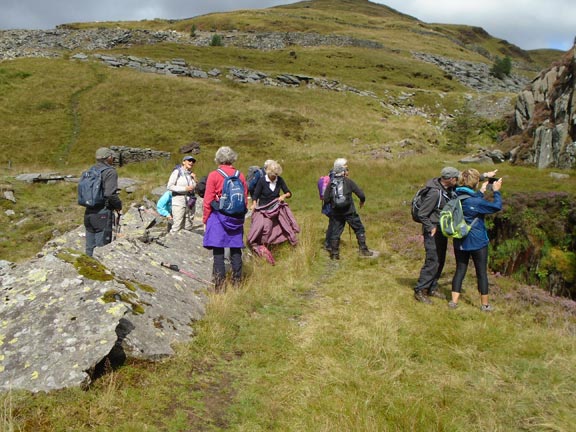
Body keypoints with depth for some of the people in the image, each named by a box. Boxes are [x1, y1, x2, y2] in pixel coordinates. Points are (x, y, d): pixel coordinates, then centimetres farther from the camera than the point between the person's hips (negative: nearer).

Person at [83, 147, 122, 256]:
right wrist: (119, 207, -7)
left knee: (90, 248, 15)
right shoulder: (110, 172, -11)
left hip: (89, 213, 7)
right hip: (103, 215, -7)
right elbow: (111, 194, -23)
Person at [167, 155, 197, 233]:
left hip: (190, 202, 6)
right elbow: (169, 186, -9)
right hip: (179, 202, -6)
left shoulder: (191, 174, 13)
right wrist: (185, 189, -13)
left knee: (188, 228, 5)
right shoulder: (177, 171, -4)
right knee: (177, 227, -10)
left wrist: (194, 179, 3)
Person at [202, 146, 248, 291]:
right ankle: (237, 282, 17)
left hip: (218, 216, -3)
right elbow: (245, 199, 9)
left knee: (218, 250, 1)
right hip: (236, 218, 4)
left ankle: (219, 285, -1)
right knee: (236, 249, 11)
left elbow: (208, 200, -7)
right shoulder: (240, 176, 3)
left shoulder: (214, 175, -8)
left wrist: (205, 218, 4)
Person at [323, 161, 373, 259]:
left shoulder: (331, 184, 2)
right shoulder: (348, 181, -4)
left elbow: (326, 199, 0)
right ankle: (363, 250, 9)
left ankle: (334, 254, 10)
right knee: (359, 229, 10)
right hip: (349, 211, -2)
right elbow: (361, 194, -5)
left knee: (335, 232, 9)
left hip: (336, 212, 3)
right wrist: (362, 201, 16)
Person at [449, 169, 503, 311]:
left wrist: (481, 191, 22)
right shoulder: (476, 202, -23)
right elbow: (497, 206, -14)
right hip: (477, 242, -5)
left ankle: (454, 301, 12)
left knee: (460, 270, 14)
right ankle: (485, 304, 20)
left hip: (460, 242, 6)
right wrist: (496, 191, -1)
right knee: (482, 272, 9)